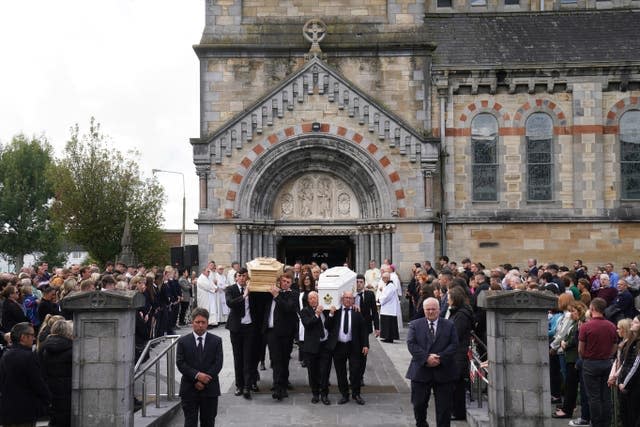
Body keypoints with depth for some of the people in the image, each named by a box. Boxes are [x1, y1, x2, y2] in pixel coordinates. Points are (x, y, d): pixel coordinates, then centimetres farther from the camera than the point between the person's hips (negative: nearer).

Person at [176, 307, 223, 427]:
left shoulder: (216, 341, 4)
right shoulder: (183, 341, 3)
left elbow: (218, 363, -3)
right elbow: (180, 363, -5)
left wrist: (204, 381, -11)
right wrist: (196, 375, -17)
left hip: (210, 388, 1)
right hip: (189, 389, -1)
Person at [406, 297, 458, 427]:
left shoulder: (449, 325, 6)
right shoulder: (415, 325, 5)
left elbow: (454, 345, -2)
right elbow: (411, 344, -5)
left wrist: (440, 358, -16)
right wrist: (426, 358, -18)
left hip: (443, 371, 0)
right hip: (420, 372, 0)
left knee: (444, 407, 3)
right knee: (419, 405, 8)